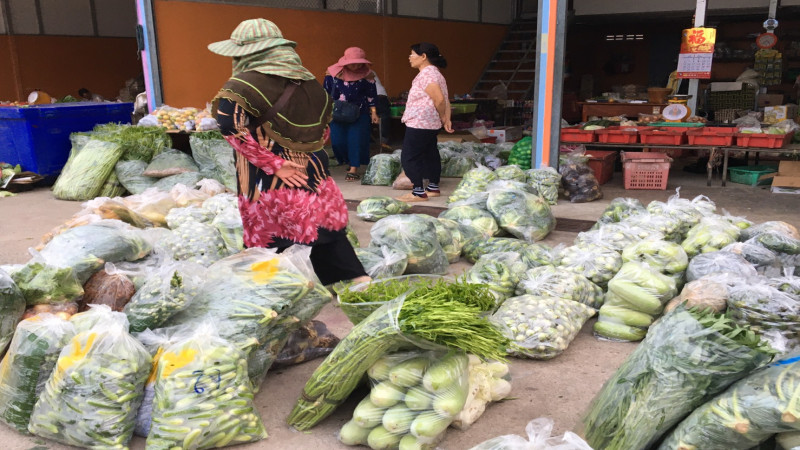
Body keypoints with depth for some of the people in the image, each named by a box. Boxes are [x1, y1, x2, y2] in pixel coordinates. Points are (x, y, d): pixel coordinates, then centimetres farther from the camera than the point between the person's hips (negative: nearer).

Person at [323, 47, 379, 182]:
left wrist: (373, 112, -2)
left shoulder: (366, 74, -6)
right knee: (337, 141, 0)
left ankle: (354, 168, 2)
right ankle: (349, 162, 25)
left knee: (356, 140, -7)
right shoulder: (333, 73, -4)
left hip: (359, 115, -1)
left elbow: (371, 95, 1)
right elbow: (325, 92, 5)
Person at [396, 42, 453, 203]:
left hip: (419, 124, -11)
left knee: (409, 158, -6)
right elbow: (444, 100, 12)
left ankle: (419, 192, -5)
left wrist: (443, 118, -10)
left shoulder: (426, 74, -16)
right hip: (431, 124, 11)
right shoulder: (434, 72, 16)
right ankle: (433, 188, 25)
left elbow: (439, 99, -24)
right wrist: (446, 119, 3)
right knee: (430, 155, 16)